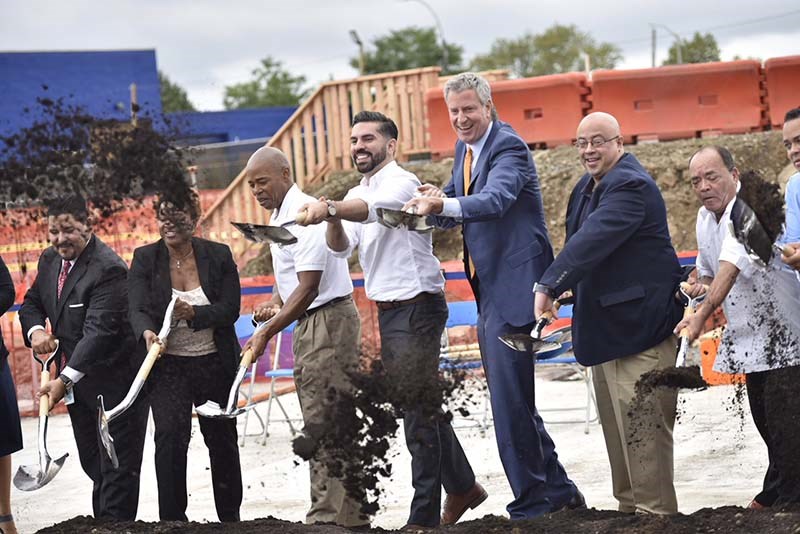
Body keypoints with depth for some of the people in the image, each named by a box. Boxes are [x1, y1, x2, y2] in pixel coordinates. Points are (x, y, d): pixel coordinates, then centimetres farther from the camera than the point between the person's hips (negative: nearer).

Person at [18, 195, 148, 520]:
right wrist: (36, 330, -6)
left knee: (117, 468, -4)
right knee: (93, 465, 17)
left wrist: (65, 379, -35)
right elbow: (32, 302, 18)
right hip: (78, 381, 8)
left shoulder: (108, 270, -22)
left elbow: (99, 331, -29)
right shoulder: (50, 260, 5)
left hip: (114, 381, -8)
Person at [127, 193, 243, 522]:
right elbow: (137, 309, -14)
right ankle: (172, 519, -10)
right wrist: (148, 333, -36)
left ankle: (230, 516, 28)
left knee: (222, 439, 12)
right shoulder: (145, 259, -4)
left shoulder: (218, 256, -2)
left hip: (214, 362, 2)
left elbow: (230, 309, -9)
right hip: (168, 366, -2)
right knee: (170, 435, -16)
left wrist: (194, 314, -27)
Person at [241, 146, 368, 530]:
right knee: (317, 423, 10)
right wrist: (275, 304, 6)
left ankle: (343, 516, -12)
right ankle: (326, 513, 14)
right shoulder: (279, 217, 15)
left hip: (329, 322, -10)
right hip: (309, 325, 10)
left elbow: (308, 286, -21)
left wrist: (267, 332, -21)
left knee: (329, 422, -12)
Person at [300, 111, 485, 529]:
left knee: (418, 410, -9)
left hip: (417, 306, -9)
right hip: (388, 310, 9)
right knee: (421, 404, 16)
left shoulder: (401, 183, -12)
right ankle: (462, 487, 30)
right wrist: (333, 221, -20)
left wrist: (330, 207, -53)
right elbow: (342, 248, 2)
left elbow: (372, 209, -35)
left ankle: (425, 517, -7)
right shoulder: (357, 195, 15)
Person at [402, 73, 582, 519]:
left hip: (512, 287, -10)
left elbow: (495, 199, -33)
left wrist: (444, 205, -50)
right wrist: (434, 203, -8)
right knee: (509, 398, 16)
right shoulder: (466, 148, 13)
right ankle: (557, 489, 26)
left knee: (510, 398, -9)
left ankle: (532, 501, -1)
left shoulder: (508, 148, -15)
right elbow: (458, 206, 16)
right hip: (489, 289, 10)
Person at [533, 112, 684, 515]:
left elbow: (592, 241, -28)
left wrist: (549, 286, -33)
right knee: (616, 424, 14)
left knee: (640, 424, -9)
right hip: (605, 327, 10)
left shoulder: (631, 186, -16)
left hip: (638, 325, -10)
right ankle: (629, 506, 21)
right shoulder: (588, 187, 15)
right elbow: (579, 243, 20)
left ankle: (653, 509, -4)